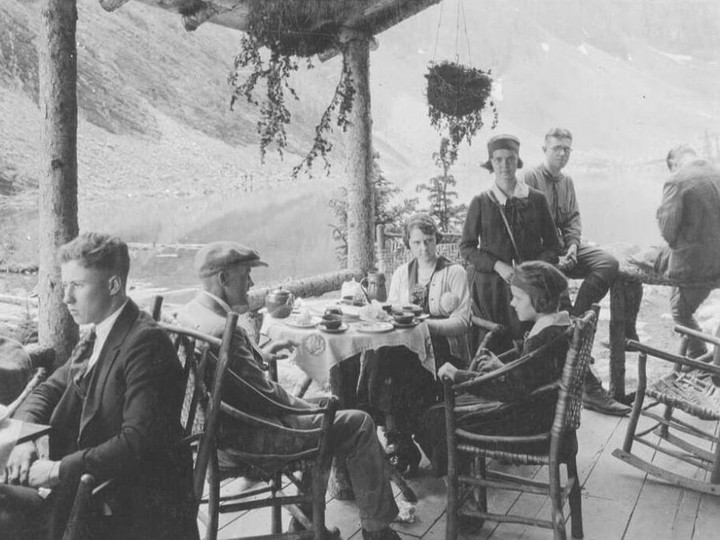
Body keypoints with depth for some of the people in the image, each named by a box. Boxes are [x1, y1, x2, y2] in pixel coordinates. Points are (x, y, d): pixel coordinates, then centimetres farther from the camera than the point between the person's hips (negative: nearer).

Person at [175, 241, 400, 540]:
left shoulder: (189, 312, 2)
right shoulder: (223, 331, -29)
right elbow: (266, 397, -24)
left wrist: (260, 354, 18)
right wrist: (316, 406, -8)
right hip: (246, 441, -11)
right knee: (360, 425, -5)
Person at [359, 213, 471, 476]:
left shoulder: (454, 272, 2)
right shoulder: (401, 273, 17)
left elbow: (462, 321, -8)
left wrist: (425, 324, -21)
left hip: (443, 349, -4)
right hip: (405, 347, 4)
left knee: (400, 375, -31)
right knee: (378, 362, -28)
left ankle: (397, 443, -12)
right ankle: (402, 445, -20)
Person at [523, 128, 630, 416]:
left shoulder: (567, 182, 18)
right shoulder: (531, 178, -6)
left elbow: (573, 217, 15)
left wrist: (572, 245, -6)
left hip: (565, 248, 7)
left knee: (608, 263, -21)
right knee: (559, 307, -18)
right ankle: (589, 386, -14)